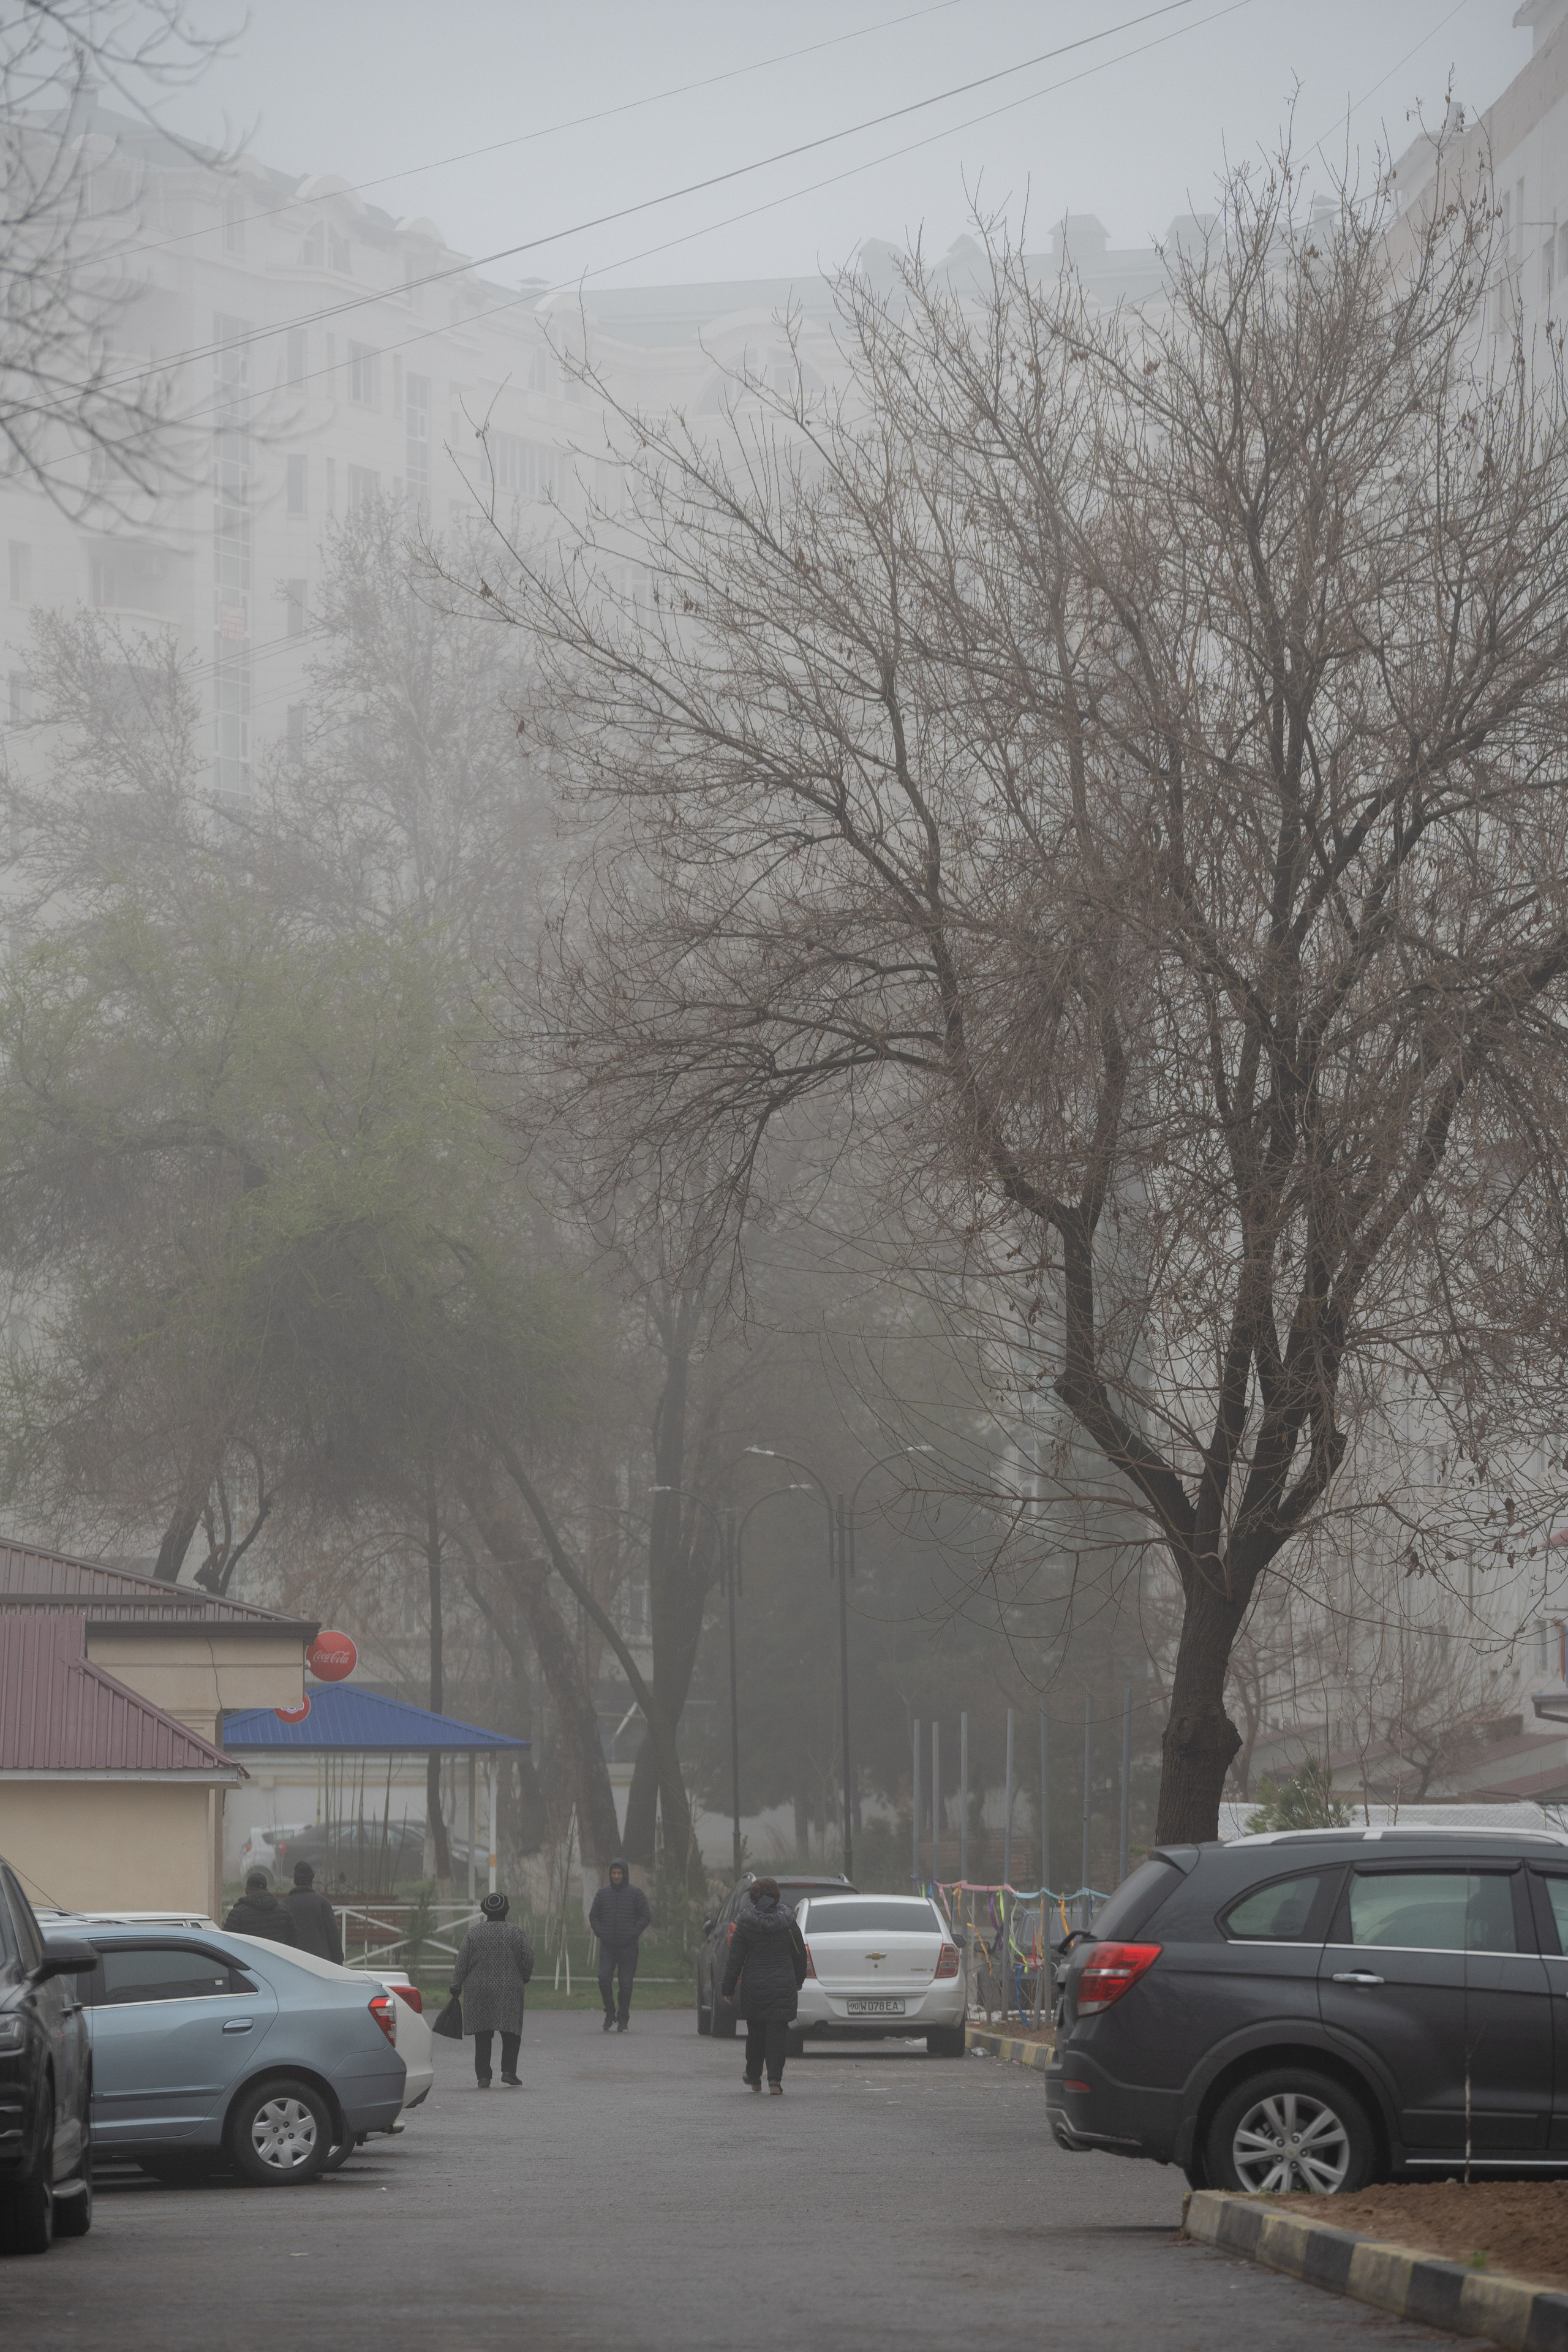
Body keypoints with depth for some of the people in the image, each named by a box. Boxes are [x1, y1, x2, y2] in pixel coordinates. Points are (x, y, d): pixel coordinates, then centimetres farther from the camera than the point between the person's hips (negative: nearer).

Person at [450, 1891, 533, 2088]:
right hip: (509, 1990, -1)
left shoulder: (473, 1934, 0)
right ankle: (508, 2070, -9)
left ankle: (483, 2076, 3)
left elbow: (462, 1963, 0)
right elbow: (528, 1961, 0)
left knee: (482, 2037, 6)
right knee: (511, 2034, 5)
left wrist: (456, 1985, 7)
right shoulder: (517, 1934, -1)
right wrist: (524, 1978, 18)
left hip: (478, 1990, 1)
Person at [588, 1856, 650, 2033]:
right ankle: (610, 2013, 5)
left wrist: (633, 1934, -9)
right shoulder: (603, 1893, 8)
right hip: (607, 1947, 2)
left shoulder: (635, 1893, 1)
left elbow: (646, 1916, 0)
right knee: (604, 1979, -14)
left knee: (625, 1984, -2)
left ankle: (623, 2019, 10)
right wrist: (601, 1934, 0)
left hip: (628, 1947, -2)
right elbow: (593, 1916, 15)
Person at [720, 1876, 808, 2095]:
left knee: (755, 2032, 16)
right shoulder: (788, 1922, -1)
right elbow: (800, 1955, 9)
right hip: (783, 1985, 0)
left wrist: (728, 1988, 3)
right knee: (778, 2032, 0)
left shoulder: (744, 1925, -6)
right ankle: (775, 2081, -13)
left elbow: (735, 1960, -5)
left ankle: (754, 2078, 29)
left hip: (753, 1986, 0)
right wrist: (798, 1981, 24)